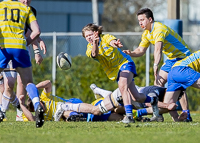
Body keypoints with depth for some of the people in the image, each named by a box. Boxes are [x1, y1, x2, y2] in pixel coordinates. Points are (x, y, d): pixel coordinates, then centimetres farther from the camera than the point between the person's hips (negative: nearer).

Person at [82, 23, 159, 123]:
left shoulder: (105, 37, -10)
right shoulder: (90, 49, -3)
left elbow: (112, 41, -35)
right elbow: (94, 54, -28)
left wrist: (114, 43, -62)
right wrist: (95, 43, -50)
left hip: (125, 64, -5)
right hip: (114, 73, 5)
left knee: (123, 86, -34)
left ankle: (129, 115, -39)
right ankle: (152, 100, 33)